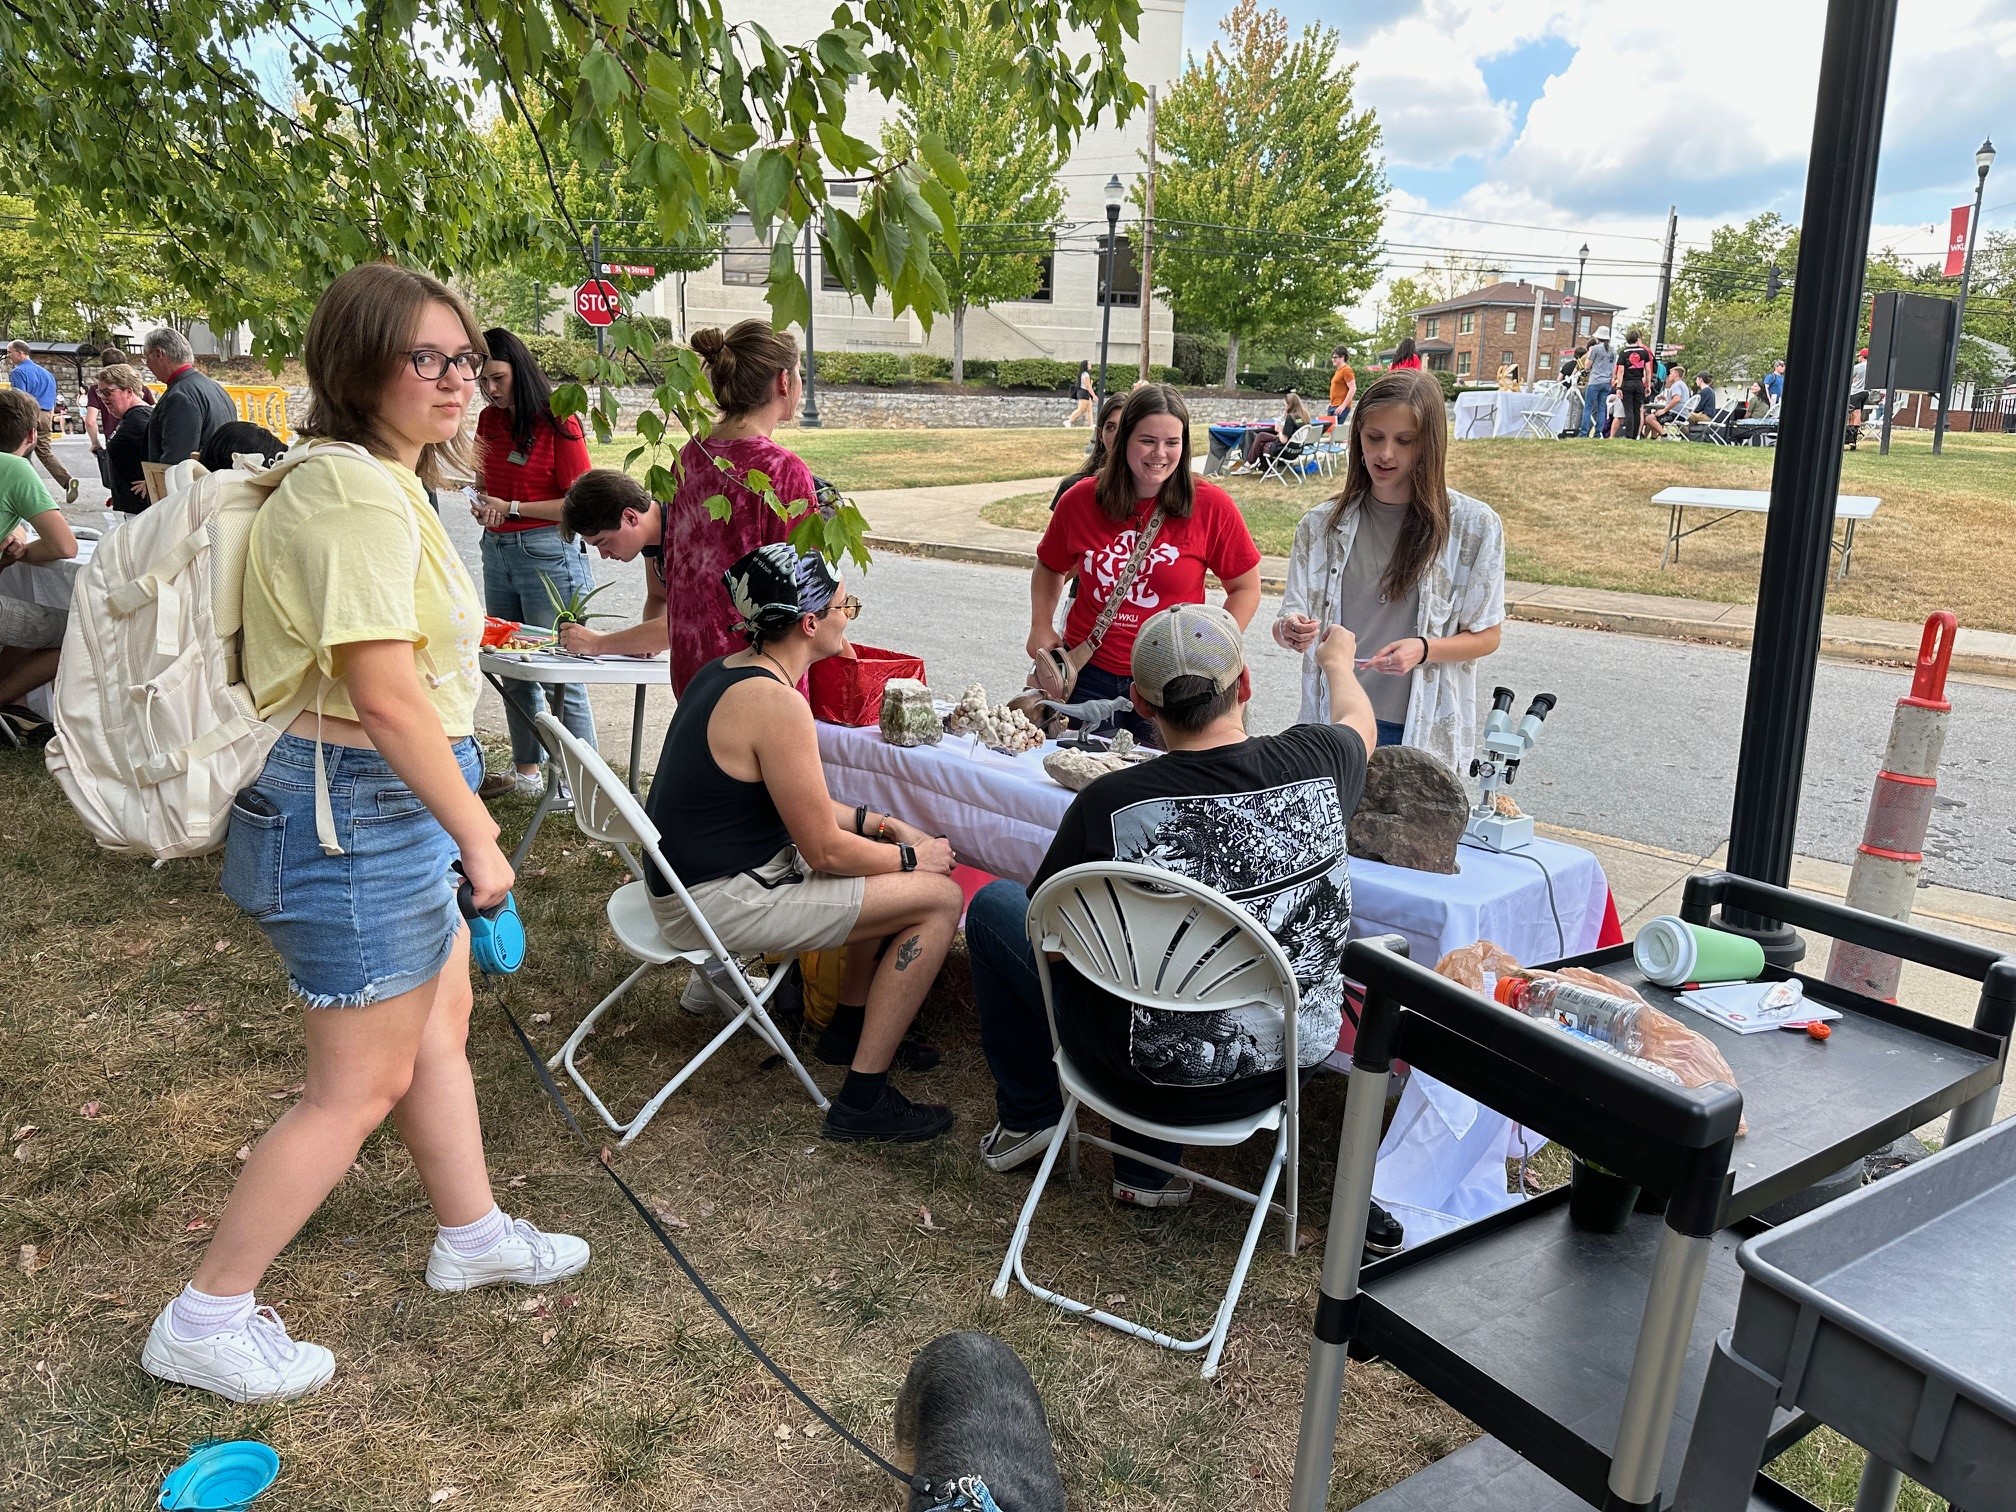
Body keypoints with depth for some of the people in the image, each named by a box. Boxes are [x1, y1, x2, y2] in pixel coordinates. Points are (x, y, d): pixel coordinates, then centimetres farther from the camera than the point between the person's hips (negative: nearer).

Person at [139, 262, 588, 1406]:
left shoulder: (384, 483, 12)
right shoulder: (357, 494, -21)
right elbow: (384, 695, -26)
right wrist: (480, 835, -19)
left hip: (397, 804, 11)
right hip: (358, 809, -11)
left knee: (440, 1026, 22)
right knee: (364, 1085, 3)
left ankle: (473, 1234, 41)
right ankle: (206, 1321, 20)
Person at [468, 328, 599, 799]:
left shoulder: (557, 422, -11)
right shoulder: (489, 419, 10)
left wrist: (513, 508, -15)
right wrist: (483, 504, 3)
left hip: (546, 552, -7)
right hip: (497, 550, 8)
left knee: (559, 675, -5)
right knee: (513, 669, 14)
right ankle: (526, 770, 26)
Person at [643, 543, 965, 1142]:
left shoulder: (727, 670, 6)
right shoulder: (776, 702, -24)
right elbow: (826, 851, -19)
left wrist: (878, 823, 8)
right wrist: (913, 856, -4)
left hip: (698, 868, 10)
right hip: (719, 903, -10)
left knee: (893, 868, 20)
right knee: (939, 896, -10)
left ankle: (852, 1024, 32)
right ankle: (862, 1099, -4)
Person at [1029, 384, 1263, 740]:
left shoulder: (1211, 505, -7)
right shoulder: (1080, 500, -1)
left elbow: (1245, 589, 2)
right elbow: (1050, 568, 17)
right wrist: (1041, 628, 5)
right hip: (1087, 675, 2)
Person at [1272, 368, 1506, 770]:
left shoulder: (1474, 526, -6)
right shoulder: (1321, 525, 1)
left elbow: (1486, 635, -2)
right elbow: (1293, 617, 3)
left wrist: (1422, 649, -22)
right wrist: (1289, 631, -22)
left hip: (1425, 731, -2)